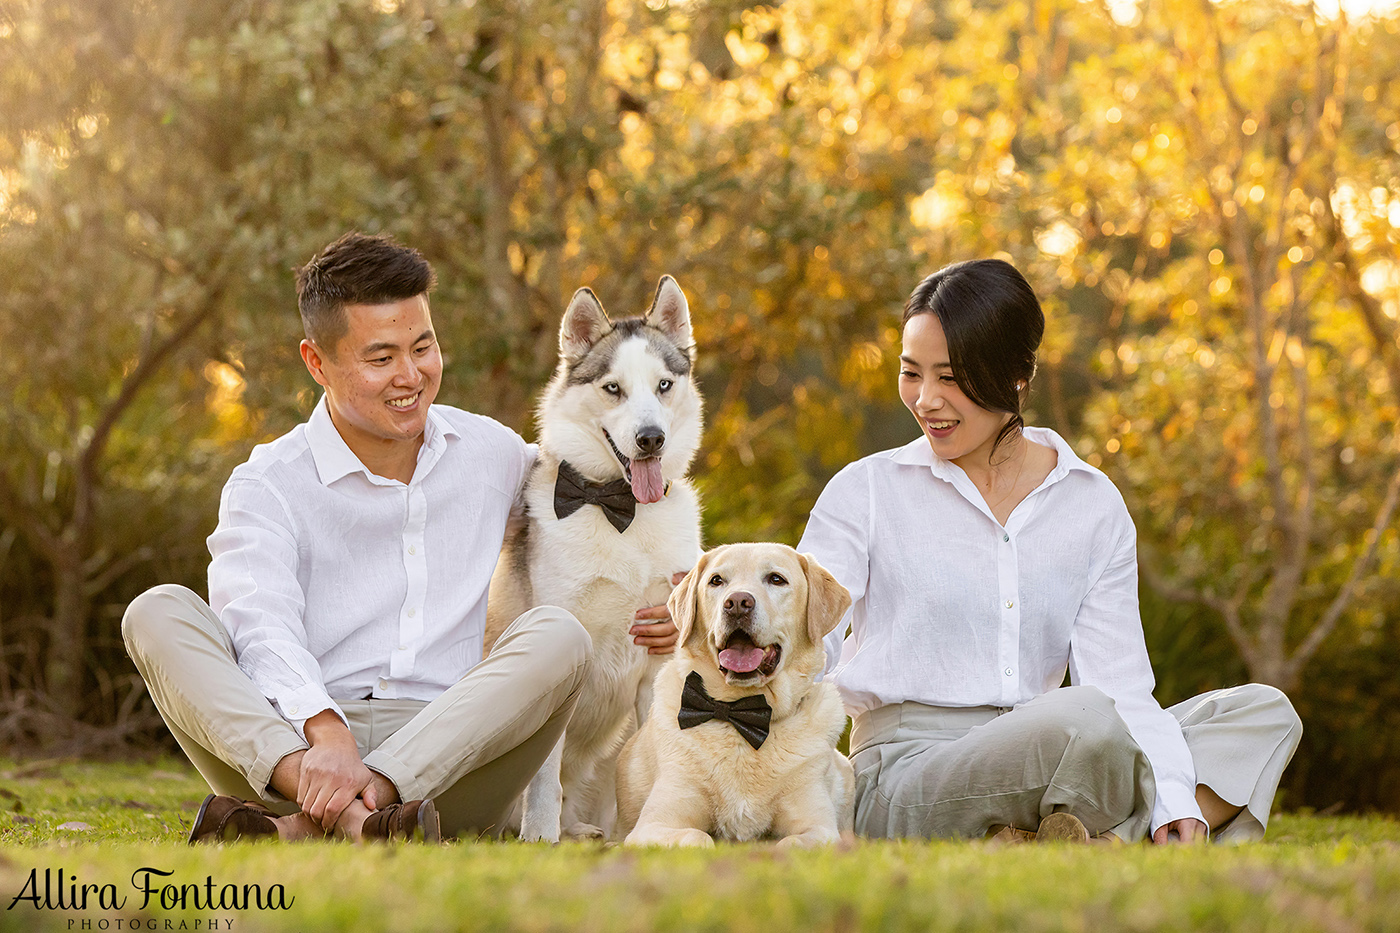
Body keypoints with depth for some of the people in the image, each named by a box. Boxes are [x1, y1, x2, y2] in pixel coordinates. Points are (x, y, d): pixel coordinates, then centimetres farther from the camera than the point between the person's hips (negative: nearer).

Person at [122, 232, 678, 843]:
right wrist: (326, 734, -38)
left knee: (557, 635, -24)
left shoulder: (493, 453, 15)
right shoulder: (268, 485, 1)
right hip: (295, 744, -2)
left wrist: (647, 606, 10)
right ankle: (343, 814, -49)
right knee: (158, 613, -22)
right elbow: (262, 626, -17)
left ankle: (302, 829, -40)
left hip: (448, 763, 2)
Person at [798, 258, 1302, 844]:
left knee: (1263, 712, -13)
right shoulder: (867, 492, 4)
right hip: (901, 784, -5)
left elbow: (1118, 681, 2)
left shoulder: (1093, 505, 10)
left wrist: (1173, 795, -16)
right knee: (1085, 717, -34)